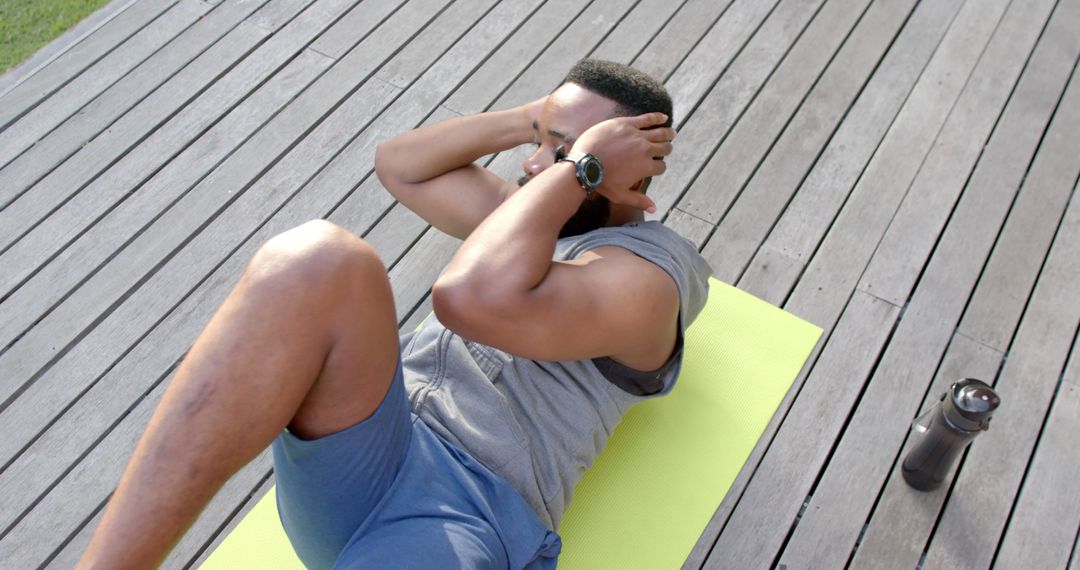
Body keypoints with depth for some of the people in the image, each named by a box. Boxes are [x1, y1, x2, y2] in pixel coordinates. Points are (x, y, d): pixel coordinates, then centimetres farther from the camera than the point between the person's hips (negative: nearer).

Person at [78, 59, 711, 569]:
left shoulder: (652, 267, -2)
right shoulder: (533, 217, 23)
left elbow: (477, 297, -20)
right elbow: (399, 164, 25)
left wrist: (581, 164, -6)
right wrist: (531, 120, 14)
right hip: (359, 454, 7)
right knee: (317, 261, -26)